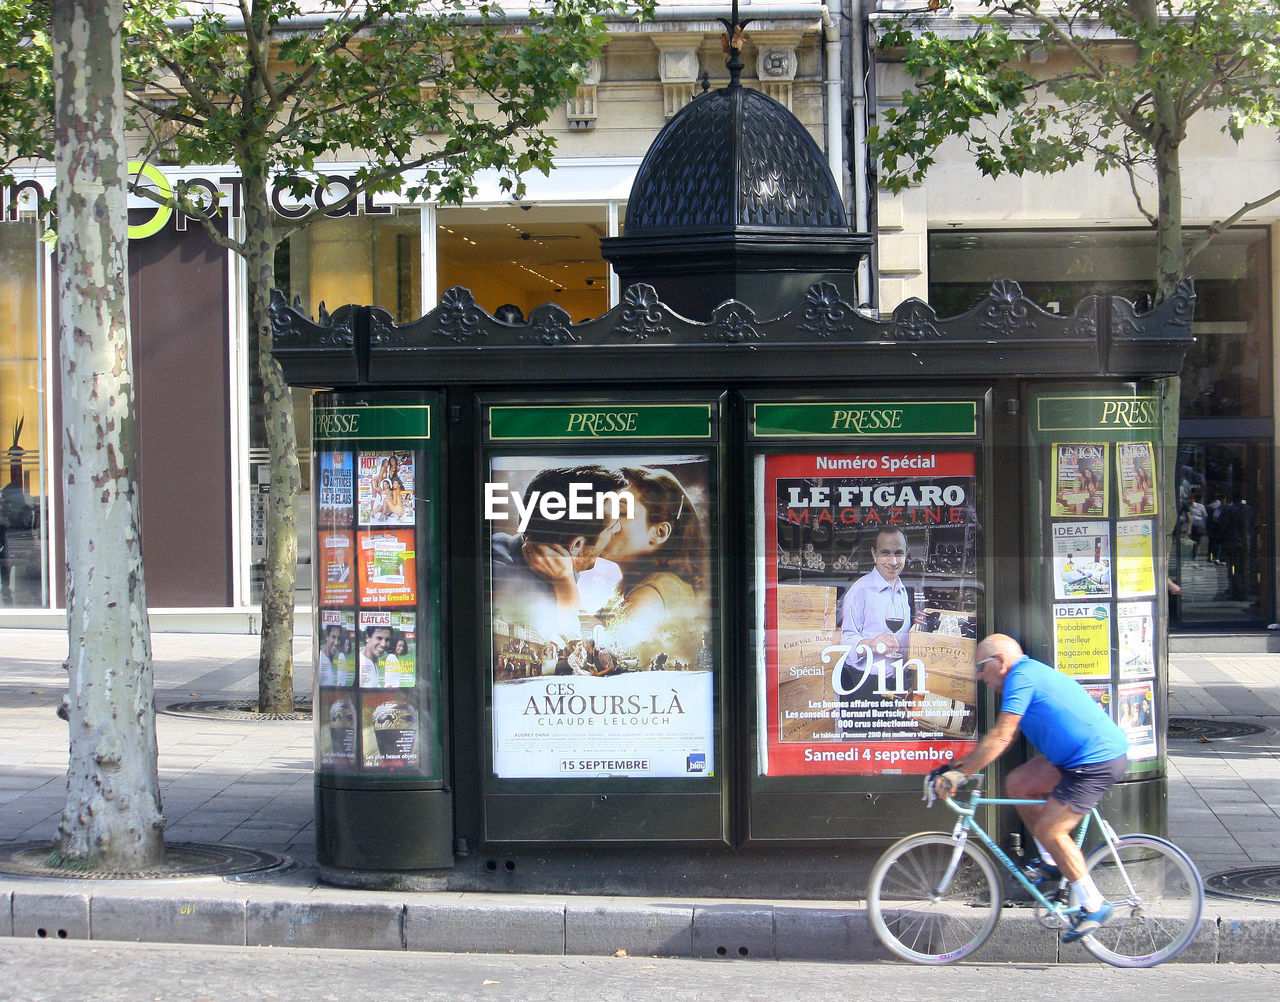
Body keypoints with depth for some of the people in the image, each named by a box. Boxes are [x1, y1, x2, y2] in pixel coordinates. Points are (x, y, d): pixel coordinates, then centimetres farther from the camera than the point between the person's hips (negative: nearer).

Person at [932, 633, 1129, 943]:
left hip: (1099, 761, -10)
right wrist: (958, 765, 17)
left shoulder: (1022, 677, -13)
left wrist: (960, 773, -17)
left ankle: (1093, 906, 1)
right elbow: (1003, 737, 20)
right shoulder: (1031, 672, 18)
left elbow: (1000, 738, -20)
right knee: (1017, 784, 10)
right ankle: (1052, 862, 18)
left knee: (1049, 830, -8)